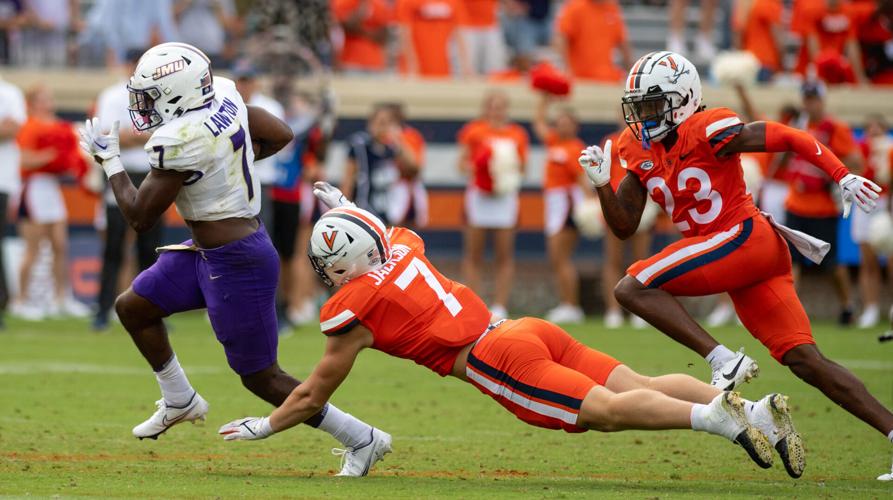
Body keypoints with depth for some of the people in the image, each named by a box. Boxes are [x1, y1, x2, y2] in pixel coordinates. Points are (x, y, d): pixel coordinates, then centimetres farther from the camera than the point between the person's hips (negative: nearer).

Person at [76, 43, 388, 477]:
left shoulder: (181, 140, -26)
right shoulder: (223, 94, -2)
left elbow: (139, 218, -17)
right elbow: (281, 136, 12)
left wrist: (109, 160, -5)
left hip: (236, 265, -10)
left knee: (261, 377, 1)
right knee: (132, 307, 19)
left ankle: (362, 440, 10)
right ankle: (181, 402, 36)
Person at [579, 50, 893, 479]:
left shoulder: (707, 132, -11)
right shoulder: (639, 151, 13)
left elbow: (792, 139, -10)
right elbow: (624, 226, 15)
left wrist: (843, 177, -17)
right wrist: (602, 184, -1)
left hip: (745, 236, -8)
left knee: (632, 289, -15)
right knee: (804, 361, 2)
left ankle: (724, 360, -20)